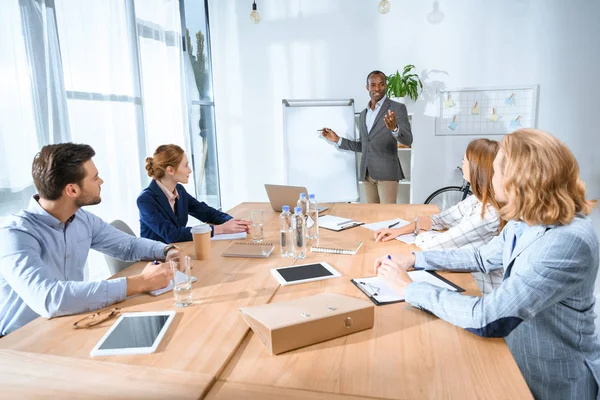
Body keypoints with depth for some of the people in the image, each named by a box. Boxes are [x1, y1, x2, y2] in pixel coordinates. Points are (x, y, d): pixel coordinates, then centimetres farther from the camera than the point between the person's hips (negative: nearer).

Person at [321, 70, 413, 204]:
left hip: (387, 172, -6)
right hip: (367, 174, 6)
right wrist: (338, 139, 12)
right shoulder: (364, 113, 17)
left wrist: (394, 128, -36)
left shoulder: (397, 108, -3)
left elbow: (408, 140, -14)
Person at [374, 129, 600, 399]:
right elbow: (482, 258, 11)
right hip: (519, 359, 7)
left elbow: (486, 318, -36)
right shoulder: (526, 221, -5)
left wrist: (410, 288, -24)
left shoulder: (567, 242, -32)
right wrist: (413, 260, 2)